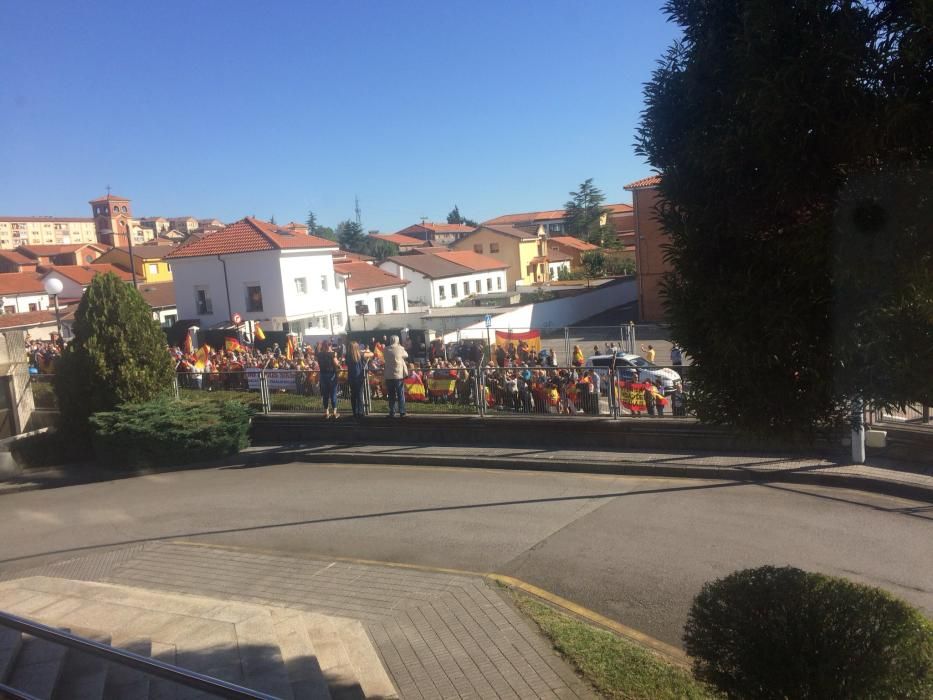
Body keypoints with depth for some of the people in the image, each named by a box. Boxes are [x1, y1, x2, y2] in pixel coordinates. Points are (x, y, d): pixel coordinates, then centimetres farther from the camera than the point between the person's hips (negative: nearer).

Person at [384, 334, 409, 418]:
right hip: (399, 375, -2)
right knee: (401, 395, 5)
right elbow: (406, 356, 10)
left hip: (389, 376, 2)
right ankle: (402, 412, 4)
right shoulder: (400, 349, -7)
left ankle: (392, 413, 8)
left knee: (391, 395, 8)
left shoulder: (386, 350, 0)